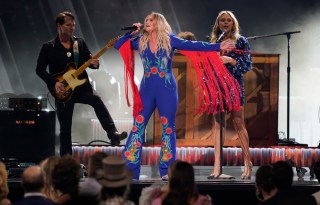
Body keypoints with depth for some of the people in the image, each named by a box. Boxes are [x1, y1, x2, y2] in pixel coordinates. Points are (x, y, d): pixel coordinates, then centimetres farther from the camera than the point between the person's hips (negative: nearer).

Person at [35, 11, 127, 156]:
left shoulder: (80, 43, 8)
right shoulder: (49, 47, -1)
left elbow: (87, 59, 13)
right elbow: (40, 69, -1)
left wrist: (94, 63, -12)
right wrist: (54, 83, -14)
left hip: (81, 86, 1)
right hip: (63, 91, -1)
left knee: (96, 100, -29)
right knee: (65, 126, 2)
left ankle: (113, 135, -37)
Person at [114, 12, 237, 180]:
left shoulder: (169, 40, -1)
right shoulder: (140, 42, 9)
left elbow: (193, 45, -7)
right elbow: (118, 45, 11)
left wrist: (217, 47, -14)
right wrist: (131, 33, 2)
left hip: (167, 89, -3)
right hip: (147, 89, 3)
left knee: (168, 127, 0)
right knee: (138, 125, 0)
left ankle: (166, 171, 3)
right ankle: (130, 170, 2)